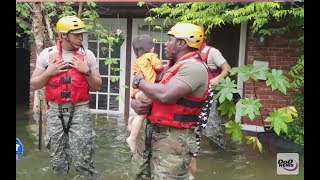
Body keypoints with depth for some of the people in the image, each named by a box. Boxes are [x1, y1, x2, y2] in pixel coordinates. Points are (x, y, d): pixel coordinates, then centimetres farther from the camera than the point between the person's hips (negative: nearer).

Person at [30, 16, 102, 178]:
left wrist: (87, 71, -11)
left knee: (82, 159, -4)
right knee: (57, 160, 13)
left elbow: (97, 87, 4)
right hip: (55, 111, 2)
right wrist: (49, 72, -10)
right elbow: (33, 85, 5)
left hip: (80, 111, -1)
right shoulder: (47, 54, 3)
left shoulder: (88, 55, 2)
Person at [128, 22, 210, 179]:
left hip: (173, 138, -10)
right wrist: (136, 103, -5)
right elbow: (155, 94, 18)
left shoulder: (194, 67, -15)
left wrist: (139, 82, -10)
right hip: (153, 134, 10)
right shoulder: (172, 66, 15)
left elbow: (164, 95, -28)